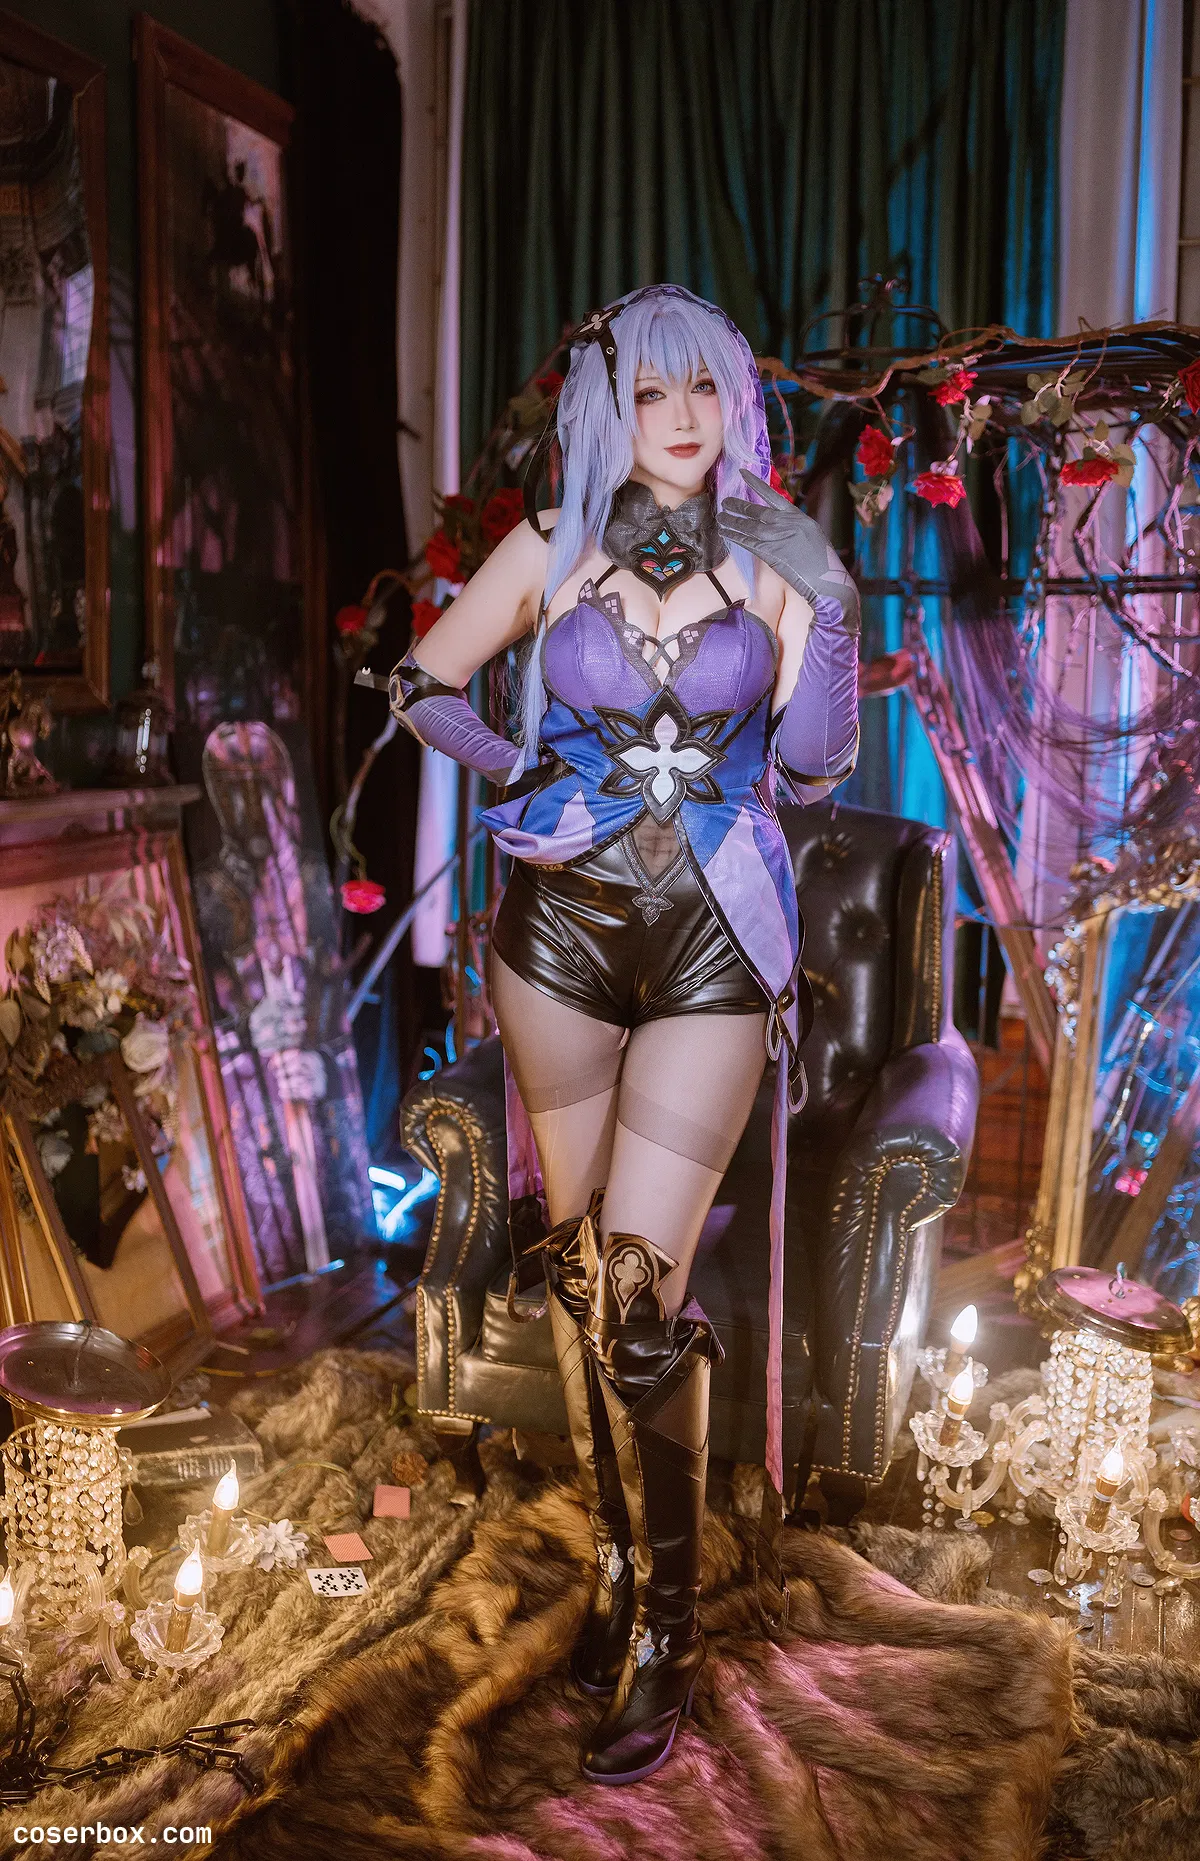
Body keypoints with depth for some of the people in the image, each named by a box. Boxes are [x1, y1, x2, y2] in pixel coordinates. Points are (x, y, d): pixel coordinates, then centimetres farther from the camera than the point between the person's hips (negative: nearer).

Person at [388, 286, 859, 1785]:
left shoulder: (775, 561, 4)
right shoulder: (553, 552, 5)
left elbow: (815, 766, 3)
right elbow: (420, 686, 15)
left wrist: (830, 613, -9)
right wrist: (514, 774, 1)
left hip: (712, 945, -2)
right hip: (563, 929, 2)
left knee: (641, 1288, -8)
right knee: (575, 1268, 10)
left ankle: (664, 1629, 9)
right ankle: (616, 1560, 30)